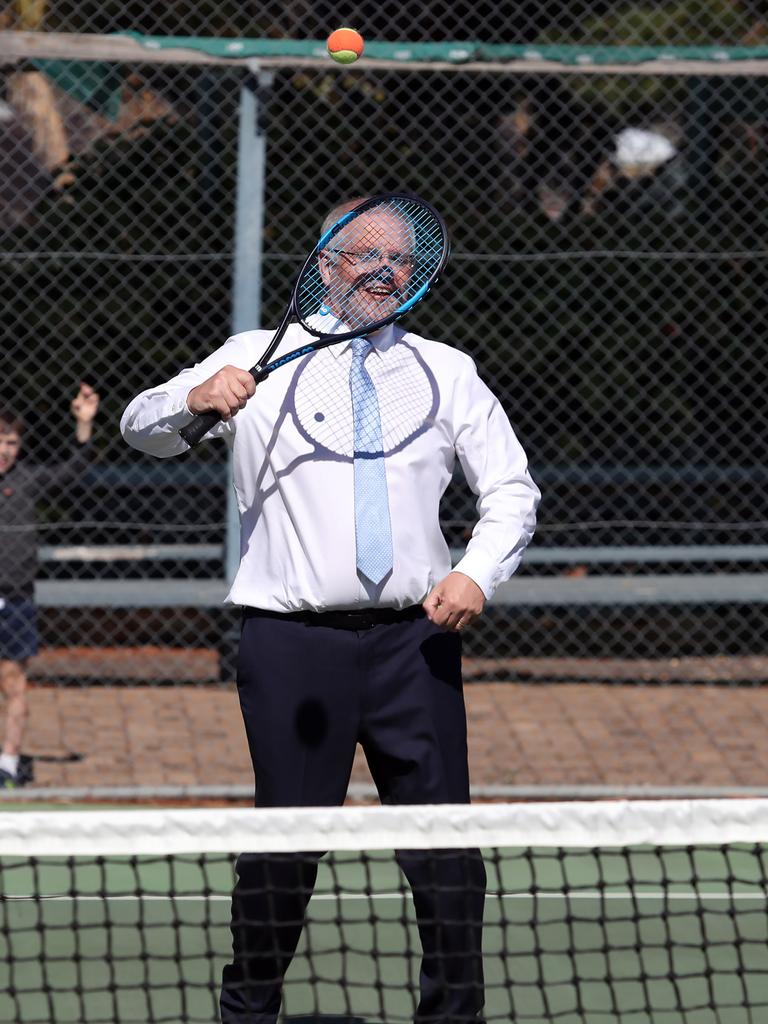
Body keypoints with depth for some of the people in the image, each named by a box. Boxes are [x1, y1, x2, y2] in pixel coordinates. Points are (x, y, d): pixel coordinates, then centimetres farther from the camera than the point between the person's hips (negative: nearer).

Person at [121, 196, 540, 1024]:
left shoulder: (446, 372, 14)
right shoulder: (260, 360, 7)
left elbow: (510, 490, 17)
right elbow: (141, 427, 1)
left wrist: (477, 574, -2)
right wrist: (195, 399, -22)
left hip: (414, 636, 2)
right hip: (293, 638, -2)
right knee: (287, 838, -2)